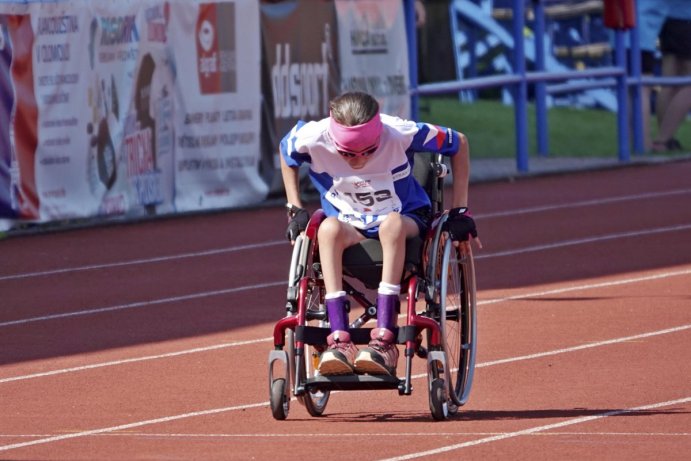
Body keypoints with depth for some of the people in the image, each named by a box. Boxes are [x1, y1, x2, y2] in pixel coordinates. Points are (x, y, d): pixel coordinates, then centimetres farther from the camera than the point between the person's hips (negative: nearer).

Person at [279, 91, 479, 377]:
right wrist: (294, 210, 0)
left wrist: (460, 212, -7)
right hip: (349, 226, 1)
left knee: (392, 223, -40)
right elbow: (286, 153, 5)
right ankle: (339, 340, -42)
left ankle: (384, 340, -43)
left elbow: (458, 144, -7)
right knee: (329, 228, -36)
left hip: (407, 221, -1)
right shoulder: (312, 138, -21)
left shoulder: (400, 134, -24)